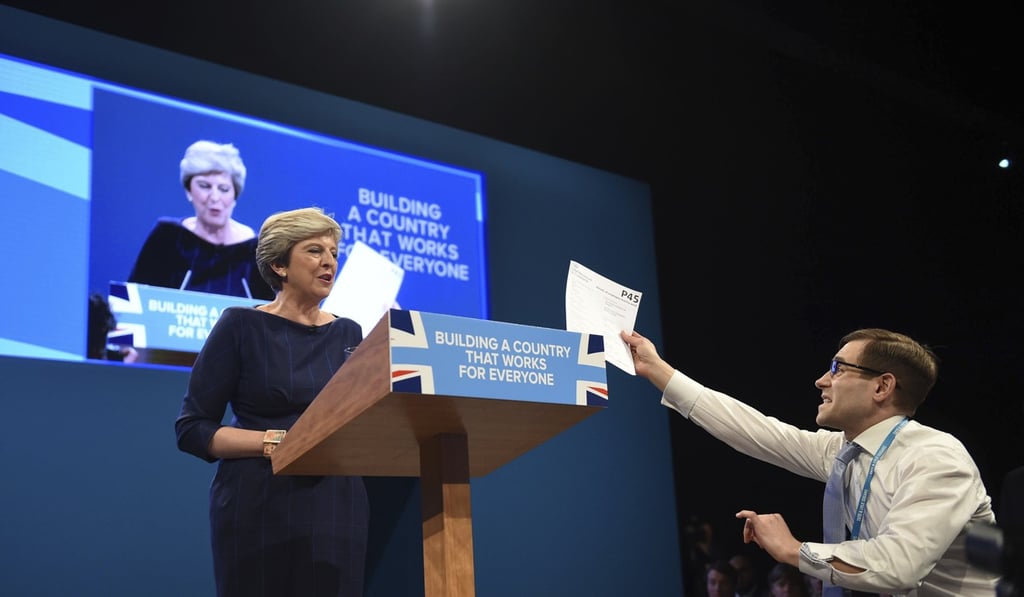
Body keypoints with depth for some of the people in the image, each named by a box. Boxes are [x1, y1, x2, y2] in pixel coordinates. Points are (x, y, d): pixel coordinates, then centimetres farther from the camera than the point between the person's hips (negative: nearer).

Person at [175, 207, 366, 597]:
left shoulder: (348, 334, 11)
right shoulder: (241, 326, -2)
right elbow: (192, 429, -5)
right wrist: (276, 442, -17)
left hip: (337, 507, 4)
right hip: (258, 509, -4)